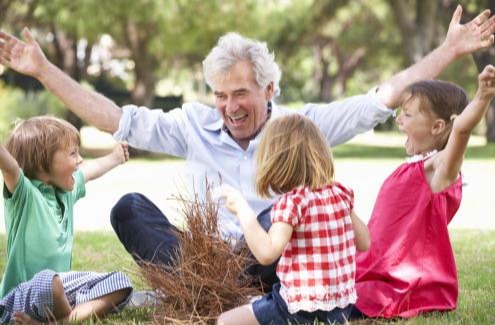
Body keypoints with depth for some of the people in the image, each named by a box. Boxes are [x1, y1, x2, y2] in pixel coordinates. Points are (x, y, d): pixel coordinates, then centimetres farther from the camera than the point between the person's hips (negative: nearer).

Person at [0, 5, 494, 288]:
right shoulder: (195, 126, 6)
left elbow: (382, 100, 1)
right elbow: (116, 119, 3)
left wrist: (449, 50, -5)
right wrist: (43, 70, -3)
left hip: (273, 264, -2)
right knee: (129, 208, -17)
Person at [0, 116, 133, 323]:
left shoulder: (67, 189, 12)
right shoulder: (24, 194, -14)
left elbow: (91, 170, 33)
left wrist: (115, 157, 50)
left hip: (63, 285, 9)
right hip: (23, 296, -9)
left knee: (120, 283, 0)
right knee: (47, 280, -40)